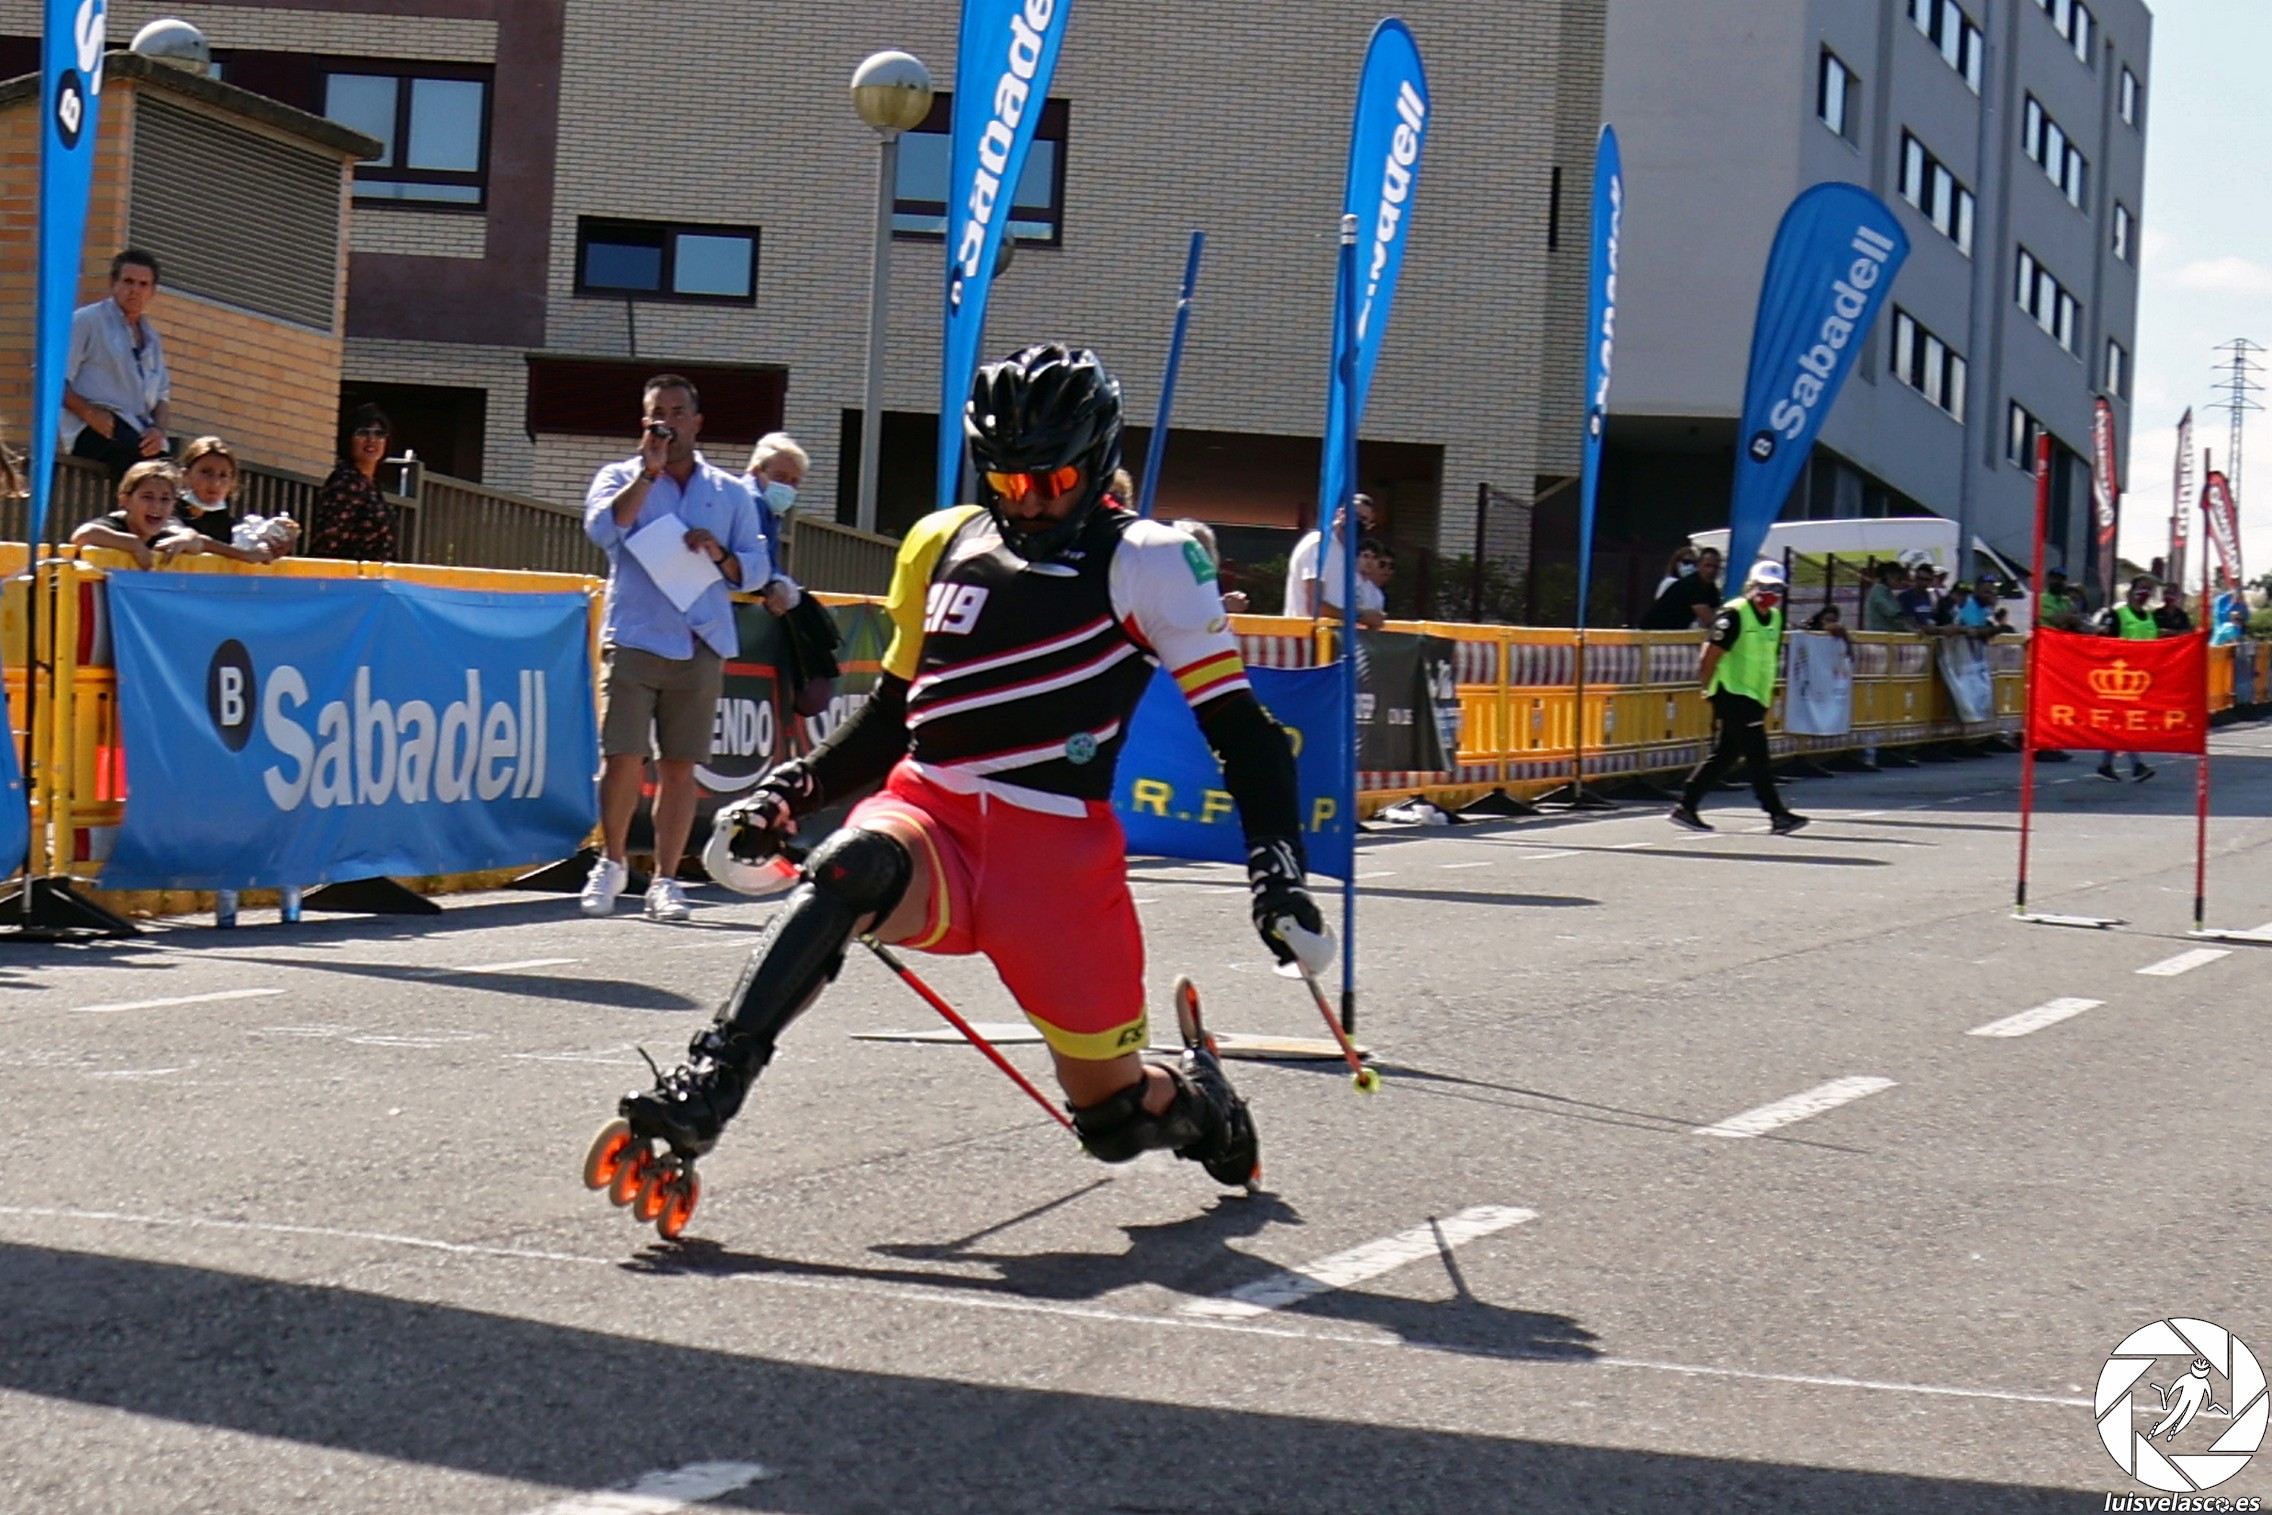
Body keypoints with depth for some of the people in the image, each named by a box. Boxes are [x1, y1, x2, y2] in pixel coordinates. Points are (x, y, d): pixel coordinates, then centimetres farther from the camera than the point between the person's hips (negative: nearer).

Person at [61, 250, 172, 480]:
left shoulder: (150, 336, 23)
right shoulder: (87, 320, 2)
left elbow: (163, 394, 23)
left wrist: (159, 429, 1)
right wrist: (89, 413, -17)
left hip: (142, 433, 6)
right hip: (96, 429, -6)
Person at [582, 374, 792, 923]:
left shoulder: (731, 493, 15)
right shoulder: (620, 478, 10)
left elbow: (756, 570, 11)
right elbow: (603, 527, -11)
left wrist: (721, 555, -8)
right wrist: (649, 470, -12)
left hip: (701, 645, 2)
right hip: (633, 640, -2)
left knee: (680, 767, 2)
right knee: (622, 760, -8)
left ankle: (665, 880, 10)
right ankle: (611, 863, 13)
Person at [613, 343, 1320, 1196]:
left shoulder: (1145, 562, -1)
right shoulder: (942, 546, 12)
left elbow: (1239, 727, -4)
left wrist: (1279, 875, -14)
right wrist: (788, 794, 12)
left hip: (1056, 857, -2)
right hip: (930, 819, 3)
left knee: (1113, 1113, 6)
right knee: (850, 866, -33)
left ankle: (1196, 1103, 43)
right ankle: (704, 1088, -39)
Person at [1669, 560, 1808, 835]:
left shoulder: (1775, 618, 14)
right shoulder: (1734, 614, -12)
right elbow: (1711, 654, -12)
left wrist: (1768, 695, 21)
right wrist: (1709, 689, -10)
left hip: (1754, 698, 9)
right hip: (1732, 694, -9)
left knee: (1726, 756, 10)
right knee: (1757, 754, -11)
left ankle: (1685, 807, 17)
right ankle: (1777, 815, -11)